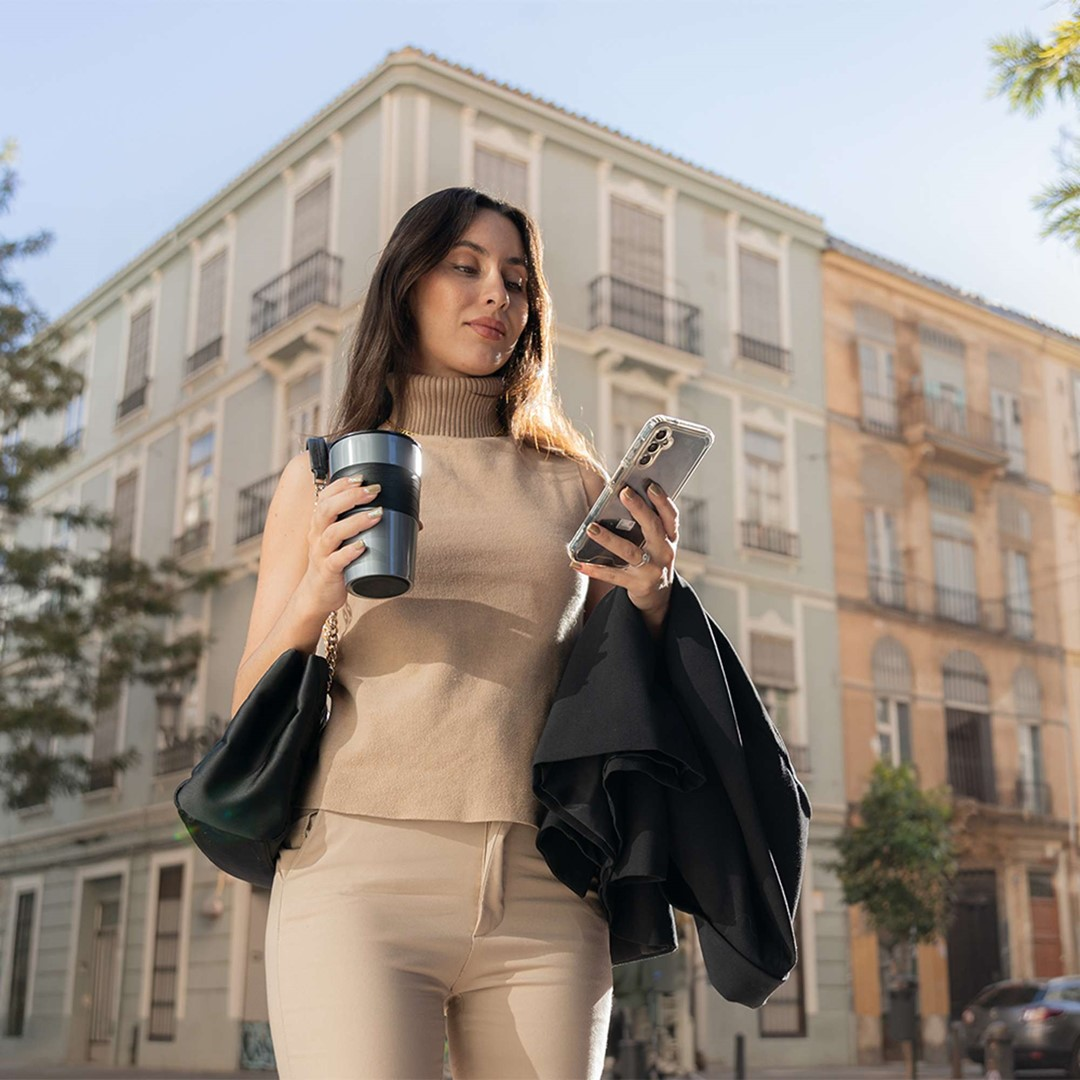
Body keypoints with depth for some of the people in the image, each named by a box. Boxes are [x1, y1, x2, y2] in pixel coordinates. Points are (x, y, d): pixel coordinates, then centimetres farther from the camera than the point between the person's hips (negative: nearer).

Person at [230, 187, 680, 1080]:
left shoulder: (577, 485, 14)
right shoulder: (324, 477, 12)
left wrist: (650, 601, -5)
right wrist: (312, 599, -9)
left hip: (543, 895, 2)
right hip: (359, 878, -1)